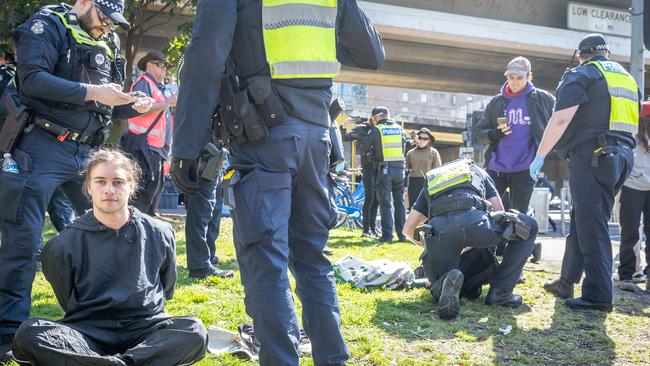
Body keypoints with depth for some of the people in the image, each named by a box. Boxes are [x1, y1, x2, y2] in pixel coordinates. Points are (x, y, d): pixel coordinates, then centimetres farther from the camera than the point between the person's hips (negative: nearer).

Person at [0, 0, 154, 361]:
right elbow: (32, 79, -18)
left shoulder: (106, 45, 18)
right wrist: (91, 92, -21)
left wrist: (133, 106, 0)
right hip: (43, 147, -7)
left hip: (86, 151, 8)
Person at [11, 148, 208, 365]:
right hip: (88, 331, 0)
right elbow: (69, 302, 14)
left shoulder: (160, 234, 7)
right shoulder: (63, 246, 2)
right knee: (29, 334, -31)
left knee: (195, 332, -30)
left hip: (146, 328, 1)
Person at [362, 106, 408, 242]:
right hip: (400, 168, 3)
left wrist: (373, 152, 25)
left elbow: (364, 150, 4)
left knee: (386, 202, 0)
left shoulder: (376, 130, -1)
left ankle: (387, 235, -4)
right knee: (399, 202, 11)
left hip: (384, 169, -3)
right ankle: (402, 234, 11)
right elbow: (404, 148, 16)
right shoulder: (400, 129, 10)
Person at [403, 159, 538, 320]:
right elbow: (499, 211, 29)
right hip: (474, 221, -2)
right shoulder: (478, 172, 40)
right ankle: (500, 291, 13)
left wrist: (426, 244, 55)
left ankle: (447, 283, -19)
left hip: (438, 231, 2)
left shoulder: (430, 185, 41)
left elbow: (408, 229, 35)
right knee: (529, 226, 23)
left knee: (439, 289, 23)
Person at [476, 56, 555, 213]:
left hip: (524, 169, -2)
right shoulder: (496, 102, 9)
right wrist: (496, 133, -12)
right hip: (495, 168, 2)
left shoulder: (542, 99, 2)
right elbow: (480, 133, 9)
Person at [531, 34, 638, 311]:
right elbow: (629, 121, 23)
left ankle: (599, 296, -8)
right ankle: (566, 283, 23)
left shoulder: (581, 76, -2)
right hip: (622, 156, 8)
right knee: (581, 220, 15)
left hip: (592, 156, -8)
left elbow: (560, 119, -13)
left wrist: (540, 156, -8)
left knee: (591, 228, -7)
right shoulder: (627, 78, 22)